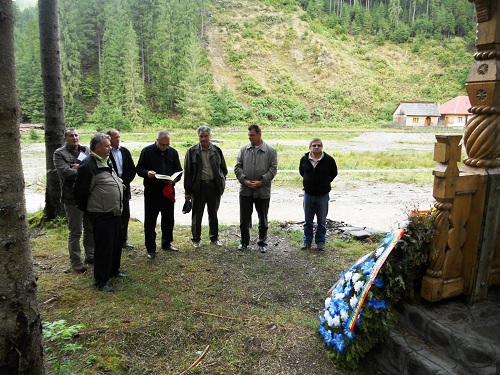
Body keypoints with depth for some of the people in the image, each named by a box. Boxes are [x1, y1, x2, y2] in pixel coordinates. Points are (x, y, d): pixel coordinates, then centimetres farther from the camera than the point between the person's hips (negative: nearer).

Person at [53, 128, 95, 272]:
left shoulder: (86, 150, 9)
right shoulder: (59, 154, -4)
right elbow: (66, 172, -20)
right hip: (73, 198, -4)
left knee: (91, 229, 16)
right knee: (75, 232, 6)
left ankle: (90, 255, 32)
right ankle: (76, 262, 19)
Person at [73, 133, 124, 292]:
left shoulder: (107, 161, 11)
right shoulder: (88, 165, -19)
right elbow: (79, 191, -15)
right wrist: (86, 208, -4)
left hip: (114, 212, 9)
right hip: (102, 215, -9)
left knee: (116, 244, 19)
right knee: (104, 248, -1)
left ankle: (113, 270, 37)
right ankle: (100, 281, 12)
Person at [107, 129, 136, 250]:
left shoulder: (125, 151, 8)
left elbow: (132, 170, 7)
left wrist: (123, 181, -6)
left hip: (124, 189, 6)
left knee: (125, 216, 13)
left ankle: (123, 241, 26)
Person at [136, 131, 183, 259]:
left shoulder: (173, 152, 8)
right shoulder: (147, 151, -2)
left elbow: (178, 170, 9)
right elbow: (139, 169, 0)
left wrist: (174, 179, -12)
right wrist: (147, 173, -22)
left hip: (168, 190, 4)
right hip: (151, 191, -3)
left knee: (168, 219, 13)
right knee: (150, 221, 0)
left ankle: (167, 243, 30)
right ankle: (150, 248, 12)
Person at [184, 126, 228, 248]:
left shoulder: (217, 150, 4)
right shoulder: (192, 151, -2)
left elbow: (223, 168, 13)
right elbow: (187, 172, -2)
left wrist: (221, 181, 1)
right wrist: (187, 191, -5)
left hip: (214, 186, 2)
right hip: (199, 186, -2)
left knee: (213, 213, 13)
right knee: (197, 214, 7)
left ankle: (214, 237, 26)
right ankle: (196, 239, 21)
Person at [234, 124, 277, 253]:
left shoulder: (270, 151, -3)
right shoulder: (244, 149, 4)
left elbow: (273, 169, -6)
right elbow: (238, 167, 3)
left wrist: (261, 181, -15)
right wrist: (244, 180, -11)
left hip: (263, 191, -2)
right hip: (245, 190, 2)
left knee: (263, 219, 11)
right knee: (244, 218, 10)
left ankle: (262, 242, 27)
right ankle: (244, 241, 28)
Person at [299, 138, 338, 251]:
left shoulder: (329, 160, -7)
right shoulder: (304, 159, -2)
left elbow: (334, 173, 7)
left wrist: (325, 183, 11)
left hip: (323, 195, -2)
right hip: (308, 194, 2)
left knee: (322, 221, 9)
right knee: (308, 220, 13)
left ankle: (320, 242, 24)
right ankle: (307, 241, 27)